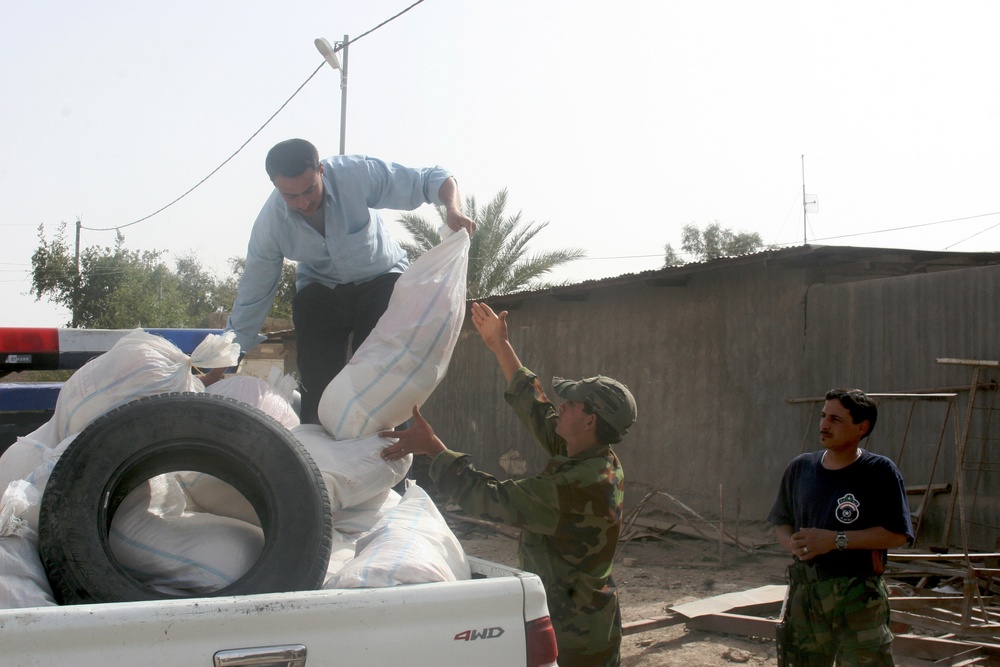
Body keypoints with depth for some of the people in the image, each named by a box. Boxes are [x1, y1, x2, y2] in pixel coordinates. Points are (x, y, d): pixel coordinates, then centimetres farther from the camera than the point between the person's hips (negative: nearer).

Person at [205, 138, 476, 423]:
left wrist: (453, 208, -45)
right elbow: (251, 298, -10)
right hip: (320, 290, 2)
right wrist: (217, 373, -7)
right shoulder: (270, 224, -20)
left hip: (381, 280, -1)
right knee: (316, 387, -8)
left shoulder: (358, 173, -28)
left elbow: (432, 178, -21)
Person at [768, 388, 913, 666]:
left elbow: (897, 534, -11)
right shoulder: (800, 467, 8)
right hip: (805, 592, 4)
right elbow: (781, 522, 16)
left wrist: (836, 540, -17)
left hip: (859, 596, -4)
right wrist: (792, 543, -7)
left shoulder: (880, 471, -5)